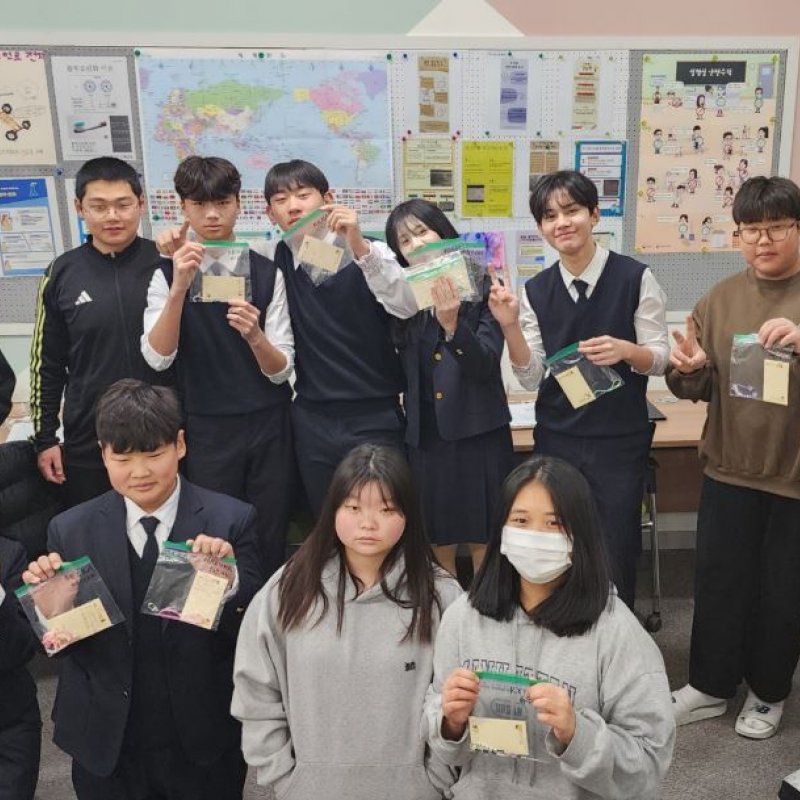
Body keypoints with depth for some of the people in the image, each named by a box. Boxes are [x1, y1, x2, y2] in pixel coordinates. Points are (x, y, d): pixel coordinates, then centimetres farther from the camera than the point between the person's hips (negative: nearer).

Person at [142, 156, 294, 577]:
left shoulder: (266, 272, -1)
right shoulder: (168, 272, -1)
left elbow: (281, 370, -5)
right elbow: (157, 358, -15)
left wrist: (255, 336, -27)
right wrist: (179, 288, -28)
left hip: (268, 425, 1)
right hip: (205, 430, 0)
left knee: (270, 543, 9)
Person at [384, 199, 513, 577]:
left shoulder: (482, 288, -4)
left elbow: (486, 364, -14)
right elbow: (402, 372, 6)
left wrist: (452, 325, -29)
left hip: (478, 434, -3)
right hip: (425, 437, 3)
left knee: (483, 542, 7)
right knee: (438, 544, 12)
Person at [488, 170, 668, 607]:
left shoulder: (636, 277, -8)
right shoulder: (535, 291, 1)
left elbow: (660, 358, -4)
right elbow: (531, 377, 0)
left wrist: (624, 349, -25)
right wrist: (510, 326, -16)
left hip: (620, 439, -2)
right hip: (556, 438, 3)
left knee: (615, 553, 8)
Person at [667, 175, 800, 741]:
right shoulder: (720, 300, 3)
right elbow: (700, 388, 6)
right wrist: (688, 369, -17)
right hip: (730, 467, 3)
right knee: (719, 580, 11)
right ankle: (710, 684, 31)